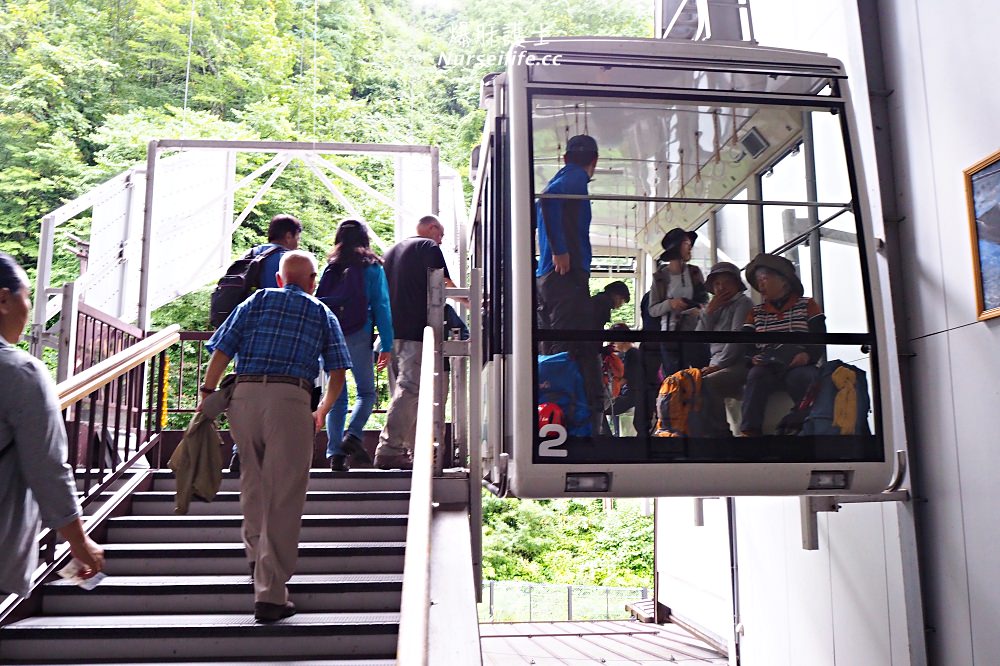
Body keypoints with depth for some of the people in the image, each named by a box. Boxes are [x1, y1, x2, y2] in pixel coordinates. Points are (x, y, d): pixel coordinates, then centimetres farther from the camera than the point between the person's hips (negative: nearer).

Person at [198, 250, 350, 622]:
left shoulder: (256, 301, 20)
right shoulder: (323, 314, 19)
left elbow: (220, 353, 7)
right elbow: (337, 375, 16)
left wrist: (206, 397, 11)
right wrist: (323, 412, 31)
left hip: (243, 394, 2)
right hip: (290, 399, -2)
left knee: (253, 479, 24)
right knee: (284, 497, -1)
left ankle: (257, 553, 31)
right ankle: (270, 594, -2)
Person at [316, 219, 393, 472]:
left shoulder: (330, 267, 11)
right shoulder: (372, 267, 3)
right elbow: (381, 306, -1)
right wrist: (386, 345, 0)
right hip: (358, 335, -3)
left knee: (336, 395, 7)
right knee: (366, 391, 7)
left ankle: (335, 453, 2)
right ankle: (353, 435, -16)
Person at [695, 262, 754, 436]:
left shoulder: (743, 303, 3)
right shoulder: (718, 308, 25)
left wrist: (718, 364, -17)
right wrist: (709, 311, 3)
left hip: (738, 365, -7)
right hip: (717, 366, 7)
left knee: (706, 383, -32)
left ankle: (718, 432, -25)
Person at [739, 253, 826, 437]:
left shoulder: (807, 305, 13)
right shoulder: (756, 313, 21)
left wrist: (807, 355, -21)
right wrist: (753, 358, -13)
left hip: (801, 366, -2)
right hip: (768, 367, 2)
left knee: (798, 377, -36)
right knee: (756, 374, -32)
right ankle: (749, 431, -41)